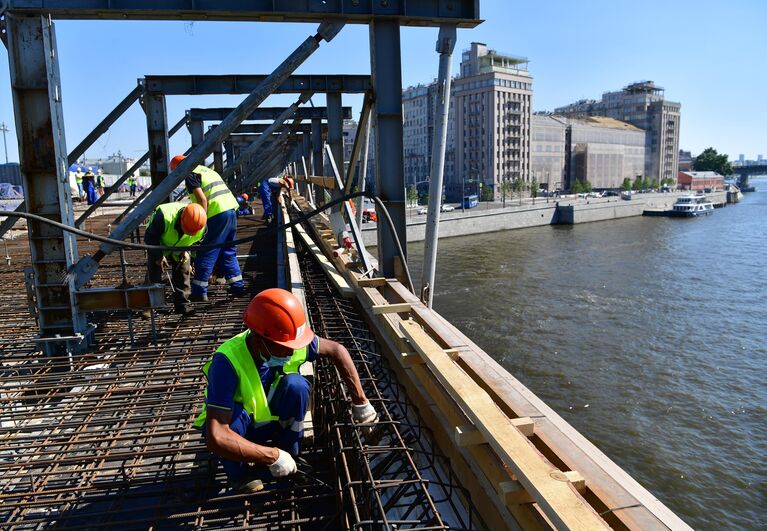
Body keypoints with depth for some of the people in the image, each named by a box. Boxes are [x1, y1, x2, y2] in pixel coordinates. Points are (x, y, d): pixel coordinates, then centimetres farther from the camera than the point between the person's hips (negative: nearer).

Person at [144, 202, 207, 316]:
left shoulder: (201, 227, -29)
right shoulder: (164, 216, -42)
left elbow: (195, 242, -3)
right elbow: (150, 237, -28)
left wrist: (186, 251, -17)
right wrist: (159, 256, -29)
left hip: (180, 247, 3)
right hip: (159, 246, -3)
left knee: (183, 271, -3)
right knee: (154, 273, -7)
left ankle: (183, 304, 7)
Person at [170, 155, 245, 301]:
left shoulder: (190, 175, -2)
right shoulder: (205, 169, 26)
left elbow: (202, 199, -13)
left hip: (217, 213, -9)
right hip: (231, 208, 9)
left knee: (206, 254, -1)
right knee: (228, 252, 17)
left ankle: (199, 292, 3)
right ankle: (237, 286, 18)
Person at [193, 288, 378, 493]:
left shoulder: (287, 341, -23)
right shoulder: (228, 361, -37)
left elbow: (336, 350, -9)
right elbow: (216, 438, -43)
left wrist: (360, 402, -11)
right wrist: (272, 456, -37)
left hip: (270, 419, 3)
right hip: (236, 428, -3)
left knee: (296, 385, -27)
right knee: (234, 415, -38)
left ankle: (290, 454, -5)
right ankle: (239, 471, -7)